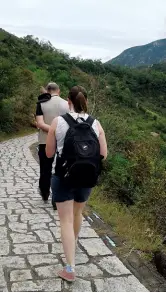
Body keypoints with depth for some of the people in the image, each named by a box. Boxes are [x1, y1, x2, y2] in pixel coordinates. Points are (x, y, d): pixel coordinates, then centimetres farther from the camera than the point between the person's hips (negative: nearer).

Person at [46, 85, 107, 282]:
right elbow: (103, 155, -2)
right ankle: (73, 244, 51)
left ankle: (70, 269, 4)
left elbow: (49, 153, -5)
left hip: (63, 177, -3)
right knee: (77, 213, 26)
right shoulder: (96, 124, -5)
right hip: (86, 177, 3)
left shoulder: (58, 122, -11)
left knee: (66, 220, 4)